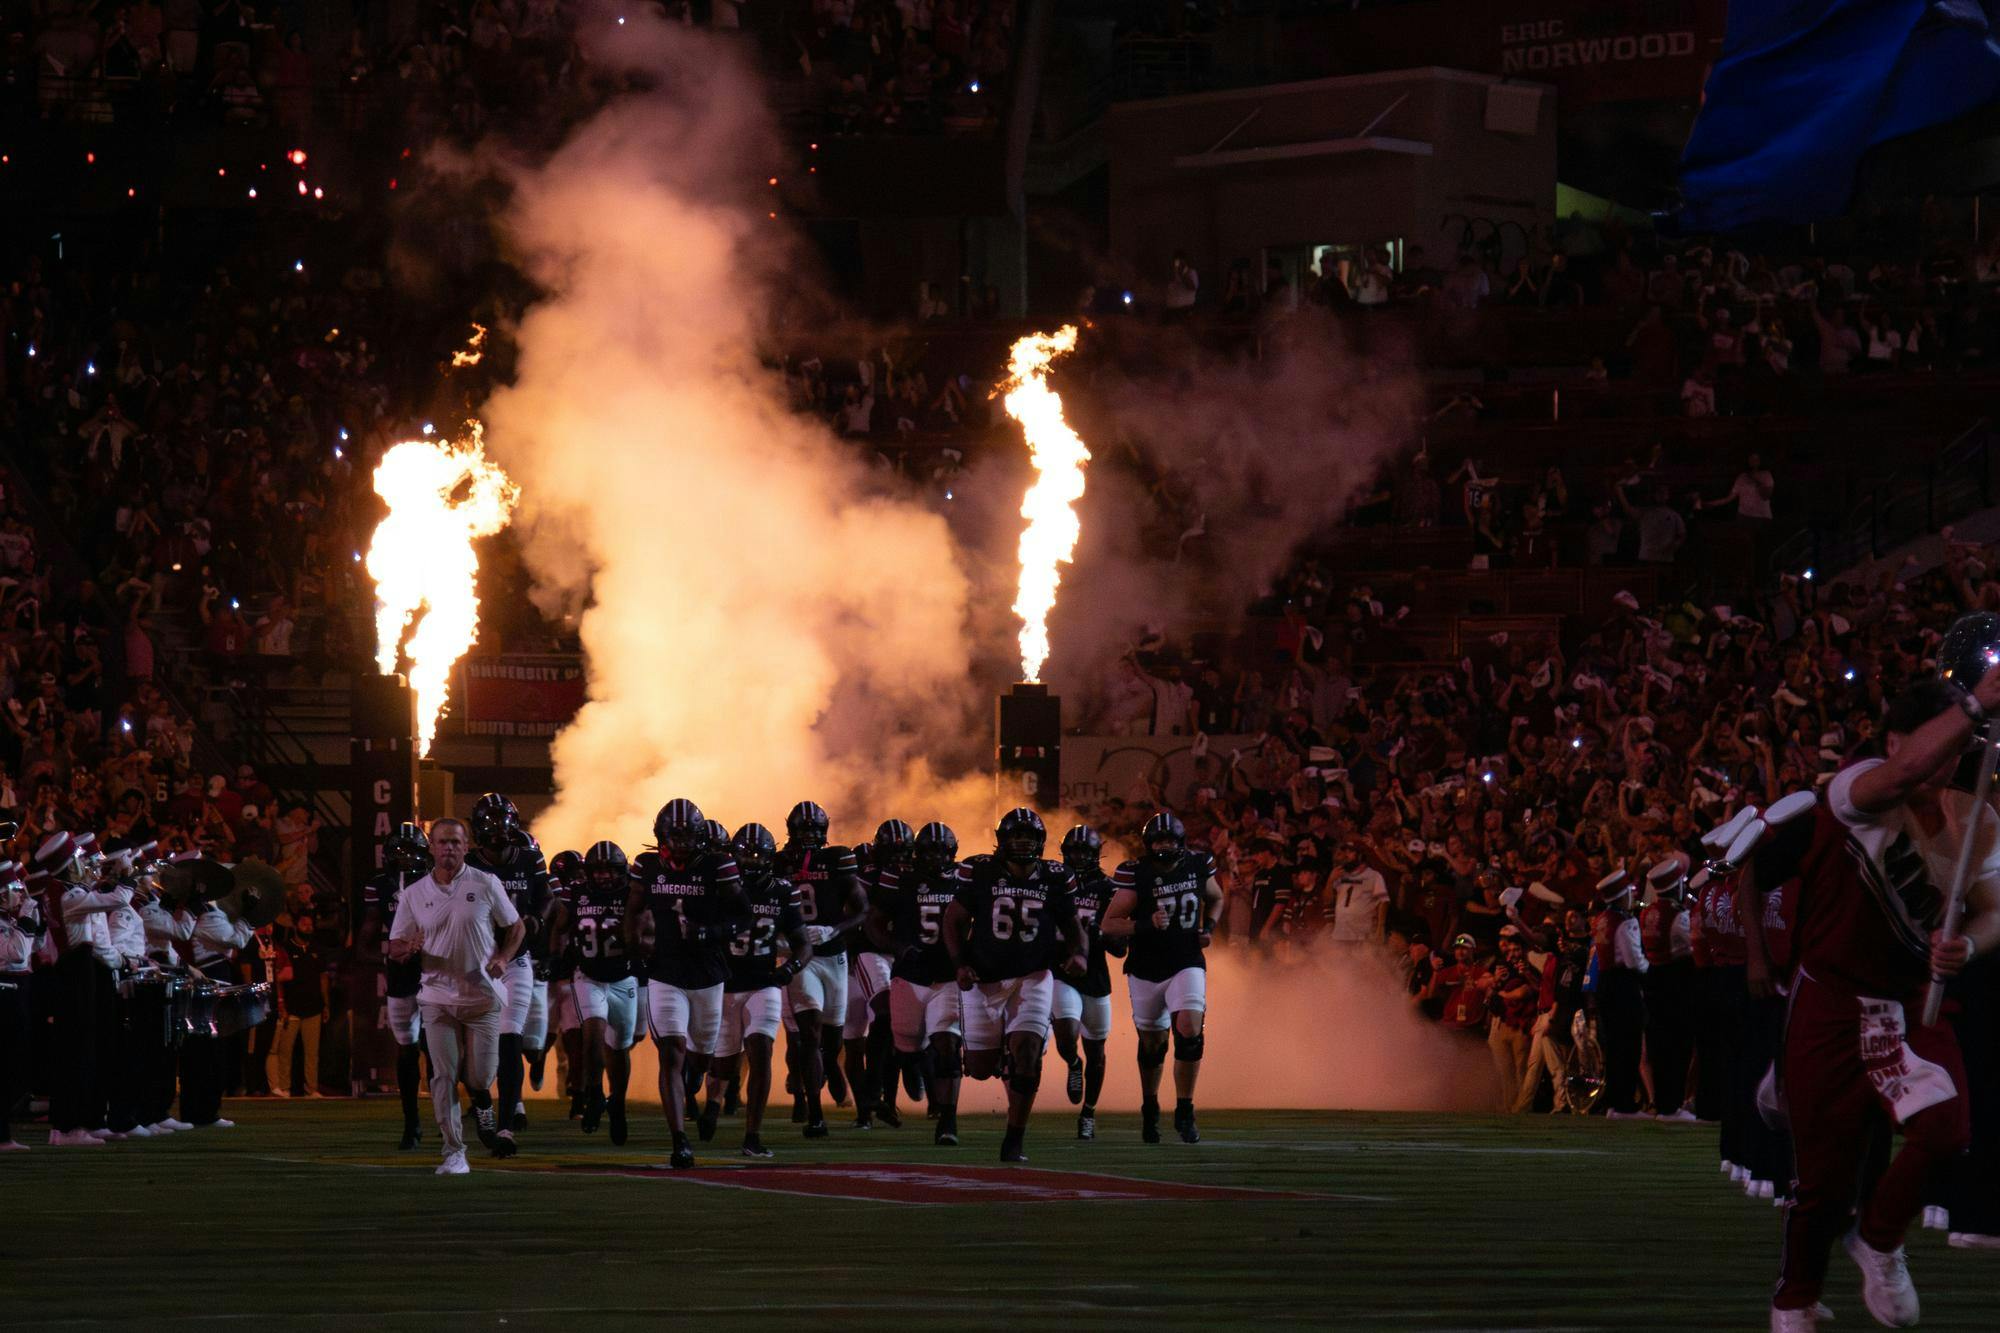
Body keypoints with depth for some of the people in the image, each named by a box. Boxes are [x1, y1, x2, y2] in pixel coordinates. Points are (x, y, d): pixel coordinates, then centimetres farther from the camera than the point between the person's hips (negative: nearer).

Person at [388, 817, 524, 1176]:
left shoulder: (485, 885, -1)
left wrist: (503, 958, -10)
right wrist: (410, 948, -17)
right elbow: (395, 946, 7)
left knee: (480, 1076, 0)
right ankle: (453, 1152, 1)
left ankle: (483, 1107, 35)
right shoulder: (414, 894, 3)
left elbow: (516, 928, 9)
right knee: (444, 1077, -5)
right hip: (438, 995, 1)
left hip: (482, 995, -1)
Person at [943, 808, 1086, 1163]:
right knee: (981, 1068, 4)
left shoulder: (1054, 878, 1)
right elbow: (954, 921, 2)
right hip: (984, 979, 0)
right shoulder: (980, 872, -5)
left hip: (1033, 977, 0)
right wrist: (960, 964, -11)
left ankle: (1013, 1142, -7)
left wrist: (1077, 953, -9)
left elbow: (1071, 925, 12)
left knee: (1026, 1054, -16)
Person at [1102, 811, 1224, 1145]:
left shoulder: (1198, 866, -2)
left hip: (1187, 965, 1)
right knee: (1152, 1042, 10)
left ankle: (1184, 1112, -8)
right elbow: (1109, 925, -15)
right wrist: (1145, 925, -30)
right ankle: (1149, 1108, 35)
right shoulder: (1136, 874, -12)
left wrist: (1209, 927, 0)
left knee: (1189, 1032, -18)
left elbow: (1215, 899, 19)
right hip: (1146, 970, -1)